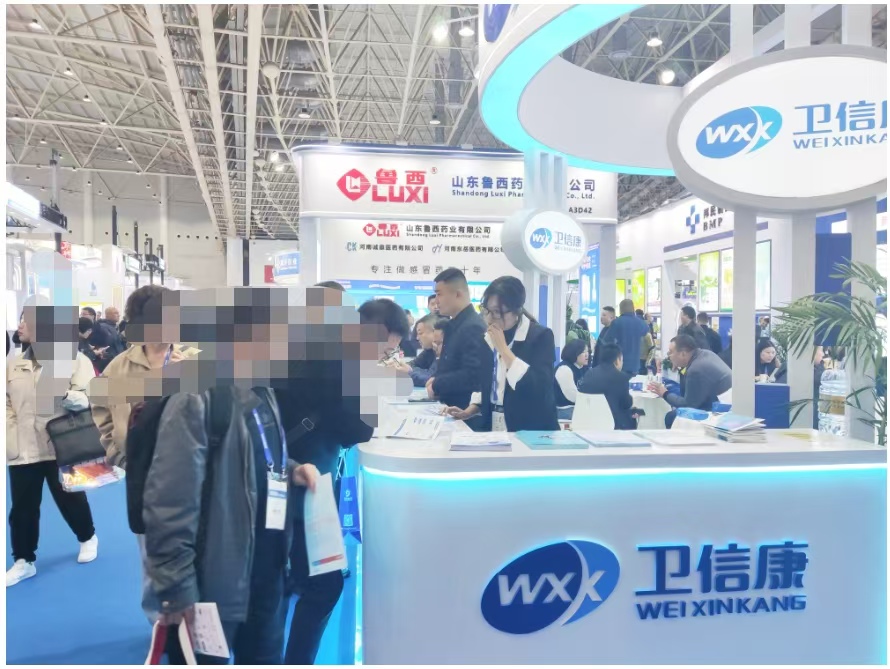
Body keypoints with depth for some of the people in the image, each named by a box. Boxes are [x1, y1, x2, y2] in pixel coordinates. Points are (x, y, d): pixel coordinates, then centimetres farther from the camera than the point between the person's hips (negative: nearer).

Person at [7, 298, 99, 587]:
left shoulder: (74, 358, -7)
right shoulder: (14, 363, 7)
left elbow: (90, 398, -13)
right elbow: (7, 403, 10)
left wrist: (66, 395, -33)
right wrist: (8, 438, 0)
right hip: (23, 450, 4)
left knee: (71, 499, 12)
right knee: (22, 507, 9)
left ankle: (88, 539, 37)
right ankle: (23, 561, 24)